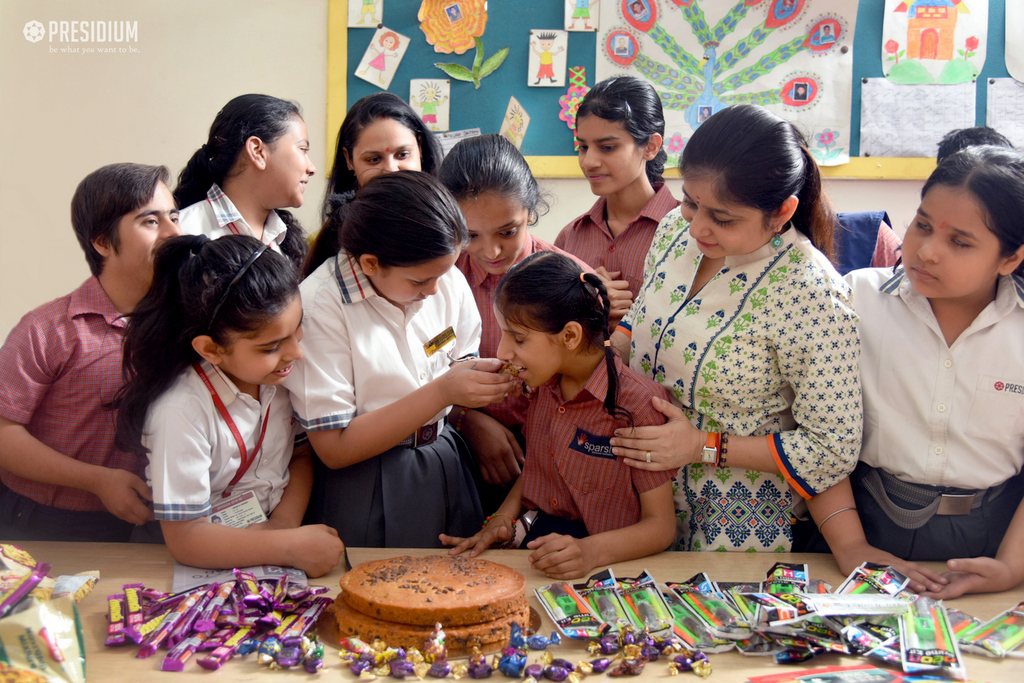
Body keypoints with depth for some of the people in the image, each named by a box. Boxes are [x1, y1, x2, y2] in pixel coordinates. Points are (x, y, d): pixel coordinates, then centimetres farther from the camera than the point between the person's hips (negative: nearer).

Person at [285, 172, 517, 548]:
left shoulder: (448, 280, -4)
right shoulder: (319, 305, -21)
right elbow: (334, 448, -20)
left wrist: (494, 379, -14)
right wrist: (442, 392, -25)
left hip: (448, 470, 5)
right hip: (364, 488, -5)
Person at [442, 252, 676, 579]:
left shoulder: (638, 404, -16)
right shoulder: (544, 384, 6)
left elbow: (661, 526, -13)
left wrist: (590, 550, -30)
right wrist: (503, 518, 1)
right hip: (534, 538, 7)